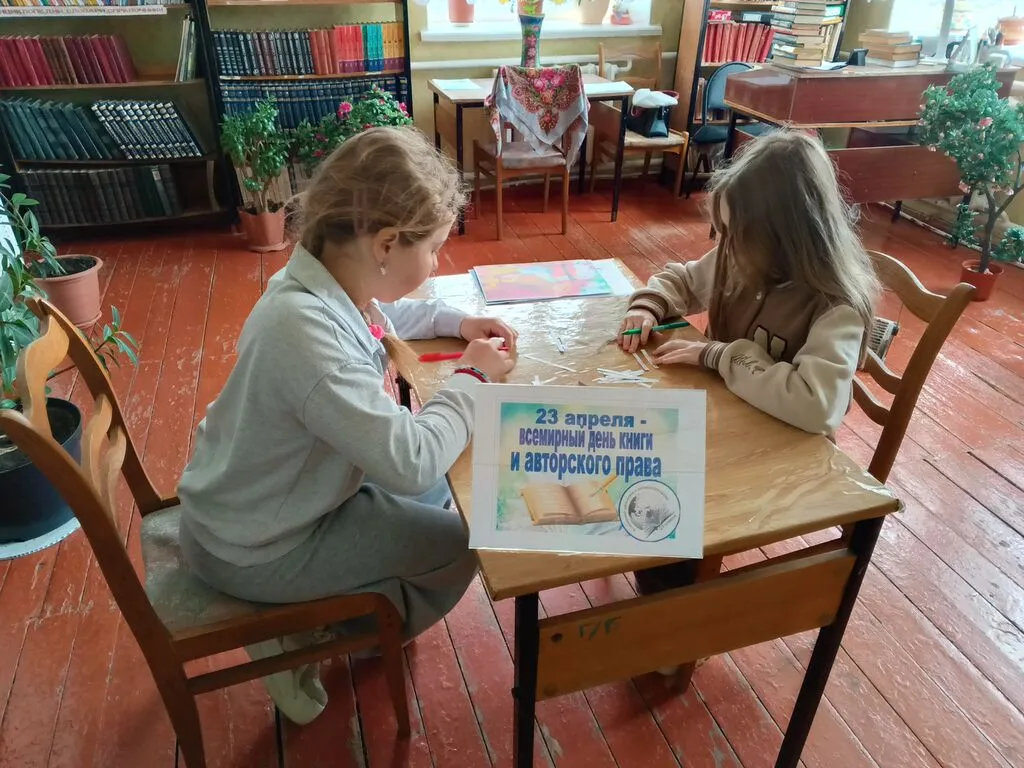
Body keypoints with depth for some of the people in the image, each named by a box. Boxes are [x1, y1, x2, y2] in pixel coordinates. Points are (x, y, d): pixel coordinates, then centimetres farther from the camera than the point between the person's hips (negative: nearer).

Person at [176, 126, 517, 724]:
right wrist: (472, 378, -19)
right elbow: (411, 460, -35)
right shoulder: (309, 335, -37)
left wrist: (456, 321, 0)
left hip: (262, 501, 9)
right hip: (256, 551, -8)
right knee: (461, 542, 1)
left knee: (436, 494, 18)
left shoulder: (324, 281, -9)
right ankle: (307, 639, 16)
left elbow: (377, 315, 15)